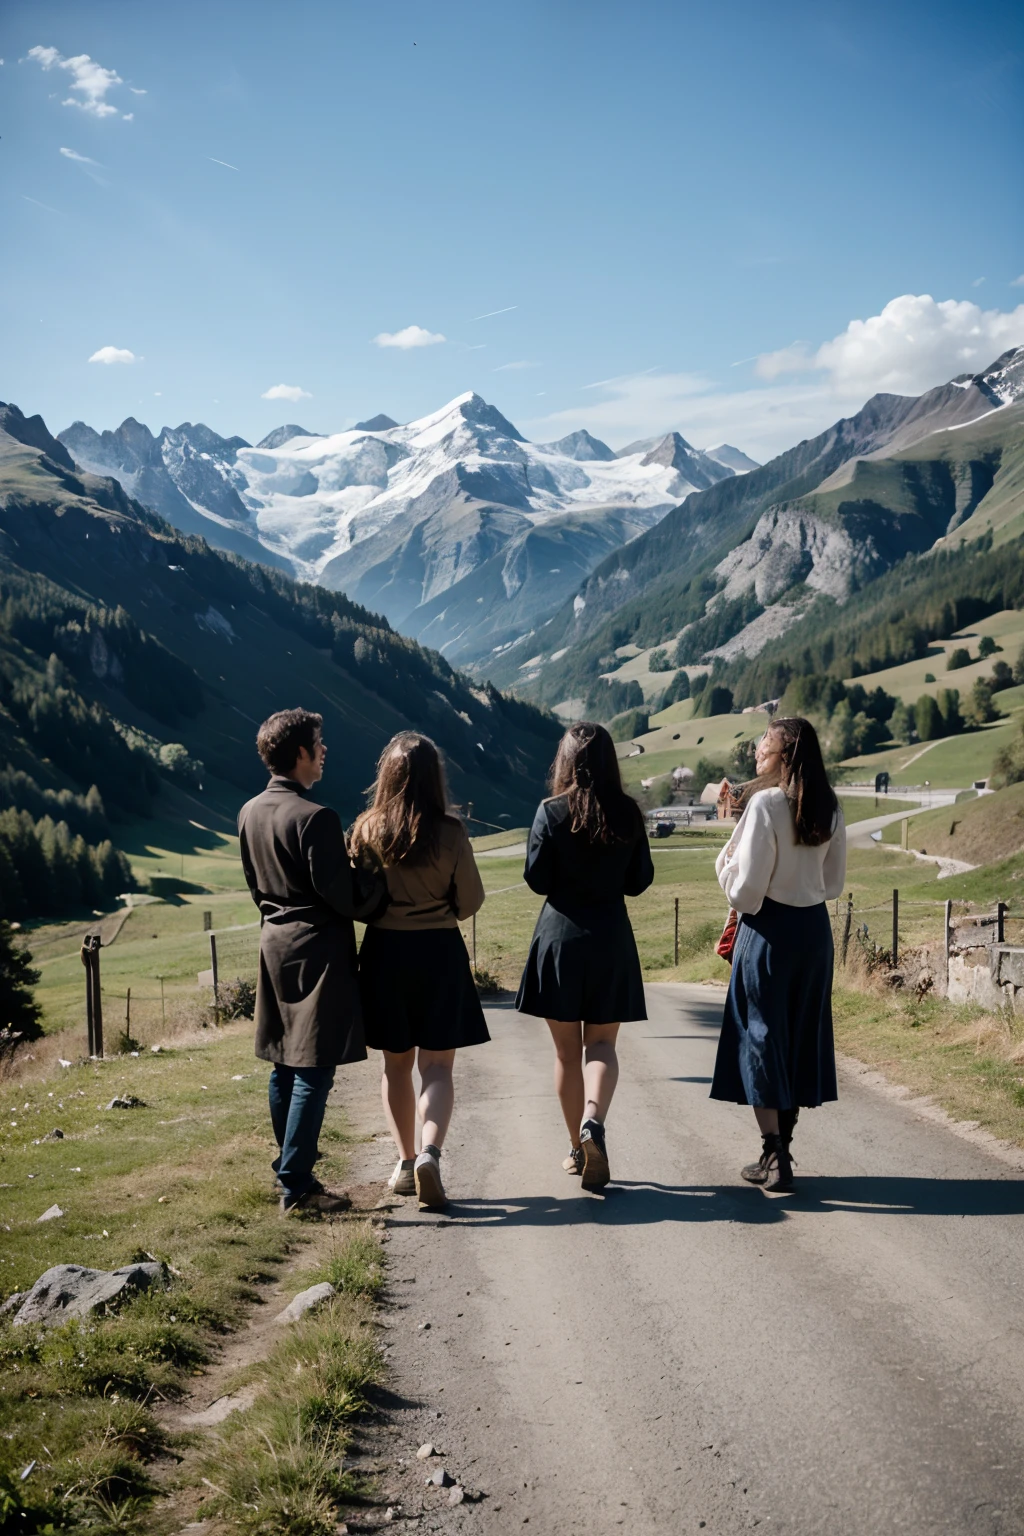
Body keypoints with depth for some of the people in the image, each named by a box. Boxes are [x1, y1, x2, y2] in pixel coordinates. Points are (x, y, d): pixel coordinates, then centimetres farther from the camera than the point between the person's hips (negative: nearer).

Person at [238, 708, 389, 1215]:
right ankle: (296, 1185, 0)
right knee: (313, 1072, -3)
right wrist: (376, 873, -2)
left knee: (285, 1067, 16)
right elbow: (345, 898, -17)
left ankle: (291, 1169, 26)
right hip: (316, 952, -9)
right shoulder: (315, 818, -19)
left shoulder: (249, 813, 7)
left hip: (274, 947, 9)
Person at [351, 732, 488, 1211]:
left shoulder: (366, 829, -6)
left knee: (396, 1064, 15)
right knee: (437, 1065, 4)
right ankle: (429, 1151, -16)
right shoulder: (449, 831, -11)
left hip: (384, 952, 2)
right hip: (439, 953, -2)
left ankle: (405, 1162, 20)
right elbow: (470, 901, -3)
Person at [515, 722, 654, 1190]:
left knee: (566, 1049, 11)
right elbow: (640, 881, 2)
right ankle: (593, 1121, -16)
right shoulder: (627, 813, -3)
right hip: (611, 938, 1)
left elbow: (537, 880, -8)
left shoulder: (550, 812, -9)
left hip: (560, 936, -1)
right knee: (601, 1043, 10)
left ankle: (578, 1148, 19)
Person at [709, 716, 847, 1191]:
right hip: (815, 929, 6)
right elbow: (833, 884, 11)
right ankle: (782, 1148, 24)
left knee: (761, 1036, 3)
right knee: (800, 1036, 14)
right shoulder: (829, 808, 3)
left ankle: (773, 1156, 4)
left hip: (770, 930, -6)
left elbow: (746, 890, -16)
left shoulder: (765, 803, -16)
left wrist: (725, 858, 1)